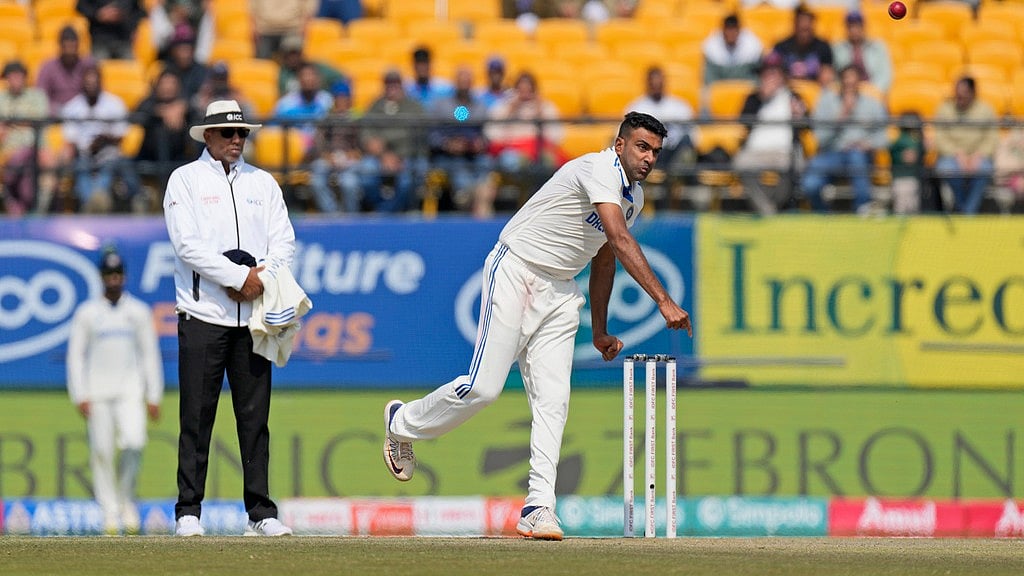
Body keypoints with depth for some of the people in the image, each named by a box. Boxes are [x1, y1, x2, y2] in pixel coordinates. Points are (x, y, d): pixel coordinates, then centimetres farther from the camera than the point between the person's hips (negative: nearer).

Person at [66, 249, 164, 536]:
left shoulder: (139, 312, 7)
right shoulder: (86, 313, 3)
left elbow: (151, 355, 9)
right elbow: (75, 356, 2)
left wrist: (154, 397, 3)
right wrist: (80, 396, -7)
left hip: (130, 392, 0)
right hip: (97, 394, 0)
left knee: (134, 442, -19)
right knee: (101, 452, -3)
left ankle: (126, 499, 2)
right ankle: (109, 512, 4)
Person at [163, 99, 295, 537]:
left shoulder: (263, 183, 16)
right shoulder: (185, 180, 4)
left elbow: (284, 241, 9)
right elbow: (188, 244, -8)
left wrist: (261, 278, -10)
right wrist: (240, 277, -13)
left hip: (253, 316, 3)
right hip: (204, 315, -3)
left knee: (255, 417, 3)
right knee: (196, 417, -4)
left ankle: (261, 513, 5)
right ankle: (188, 512, -1)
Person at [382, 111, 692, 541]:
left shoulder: (633, 196, 9)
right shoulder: (599, 171, -20)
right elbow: (621, 241, -32)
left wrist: (600, 331, 23)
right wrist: (664, 302, -39)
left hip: (559, 291, 8)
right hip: (515, 274, -8)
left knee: (552, 399, -6)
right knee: (483, 388, -10)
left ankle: (539, 507, -10)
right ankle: (403, 422, 16)